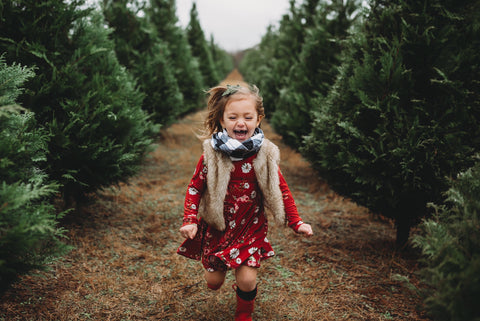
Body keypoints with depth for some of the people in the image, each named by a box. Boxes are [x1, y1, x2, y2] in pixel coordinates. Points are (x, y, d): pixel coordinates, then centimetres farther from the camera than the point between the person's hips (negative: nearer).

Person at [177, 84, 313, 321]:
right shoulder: (211, 155, -13)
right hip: (216, 227, 0)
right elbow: (195, 187, -5)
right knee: (213, 282, 8)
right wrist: (189, 220, -16)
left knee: (247, 280, -6)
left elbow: (281, 190, 0)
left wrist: (296, 223, -3)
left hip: (251, 228, 0)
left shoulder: (264, 155, -9)